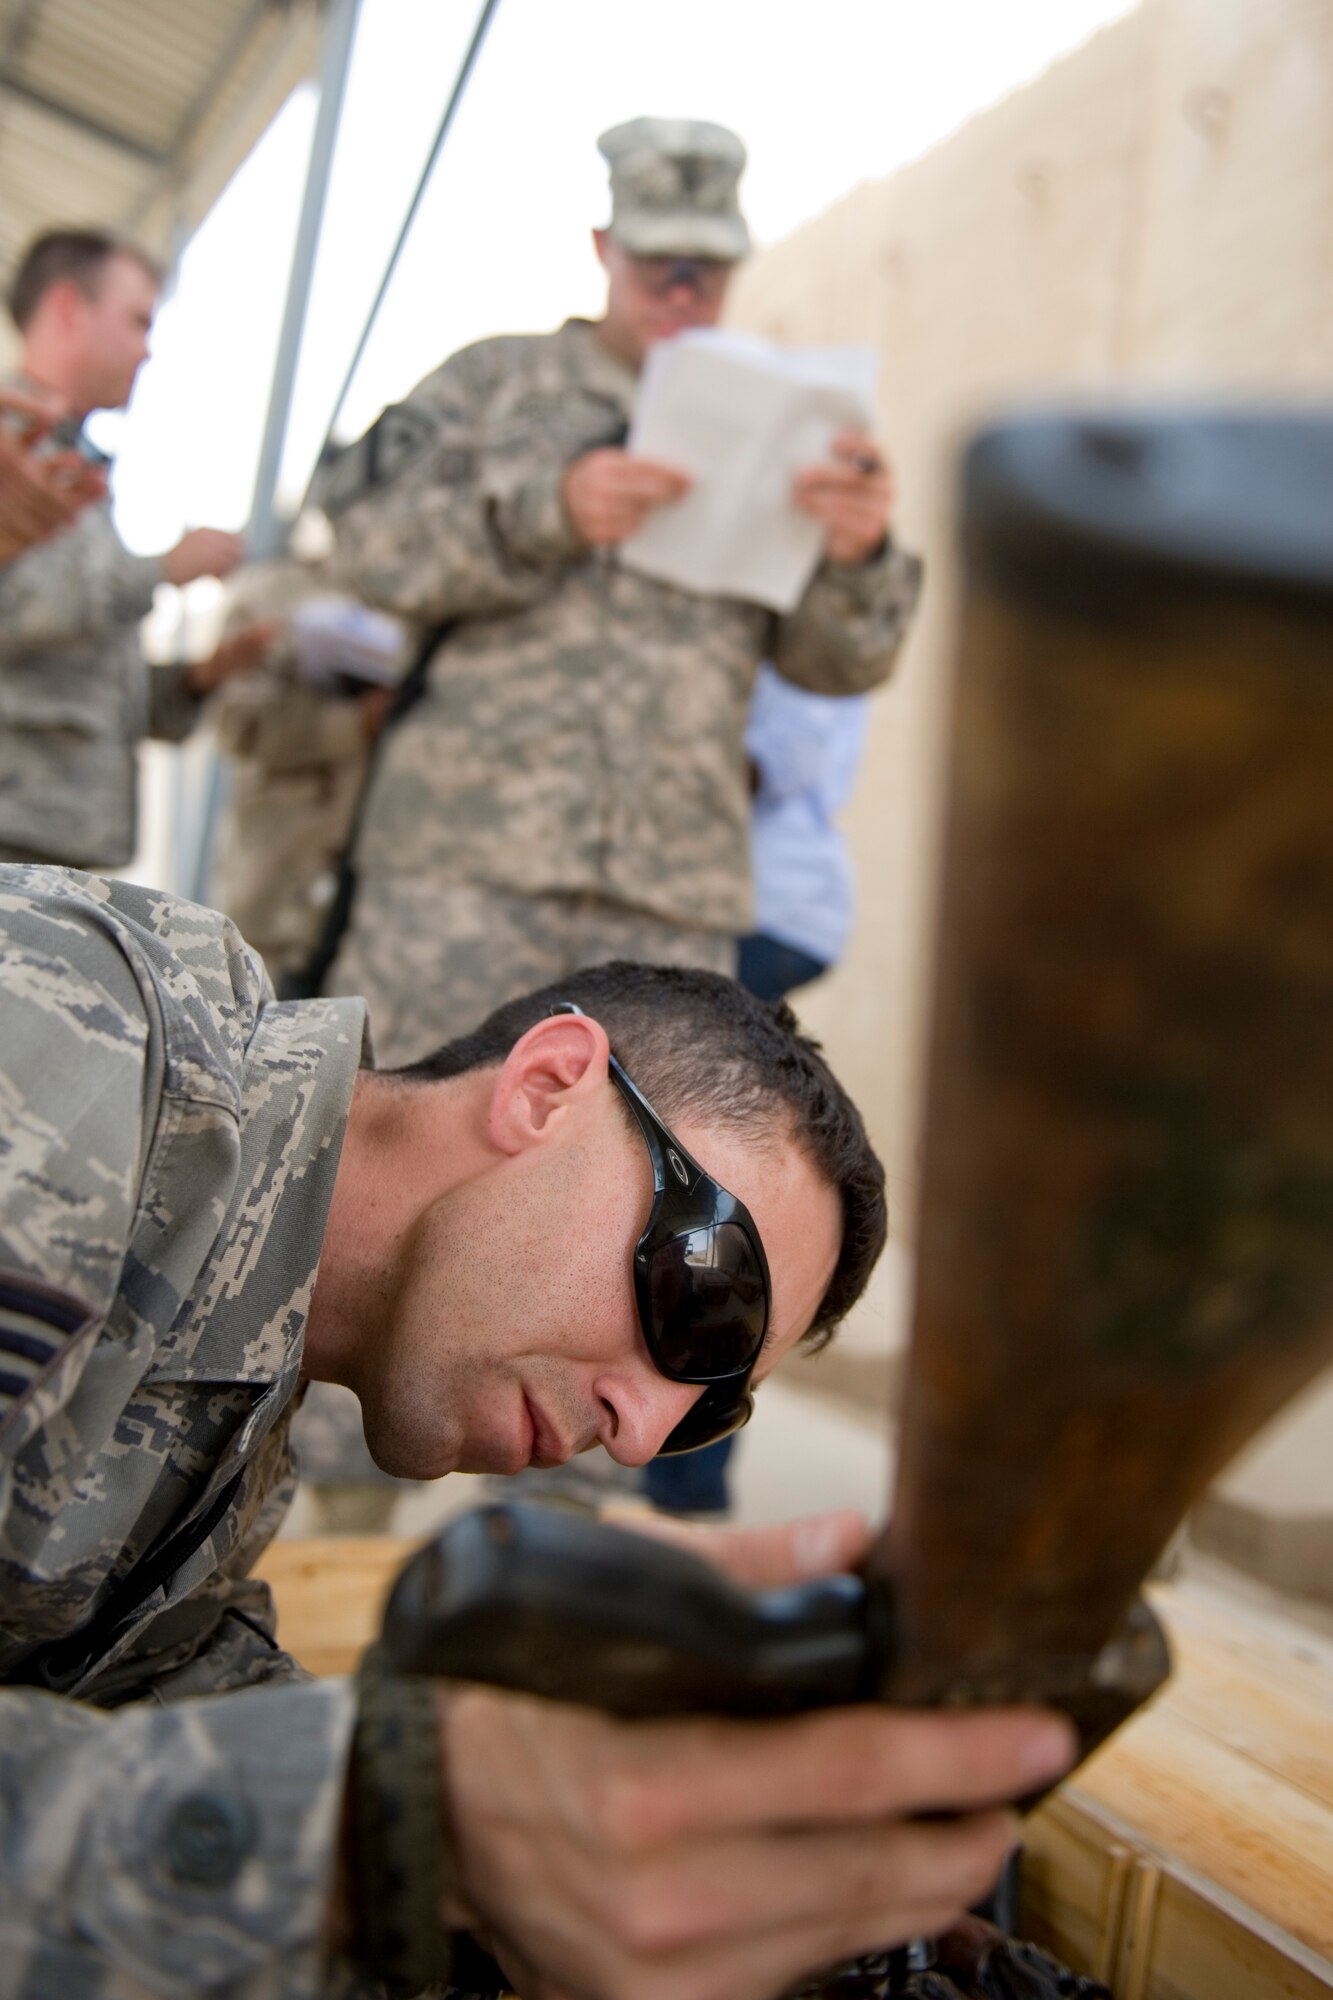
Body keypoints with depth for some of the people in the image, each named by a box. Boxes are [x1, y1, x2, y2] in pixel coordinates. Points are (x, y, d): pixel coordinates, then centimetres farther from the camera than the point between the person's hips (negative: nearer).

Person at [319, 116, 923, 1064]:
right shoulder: (500, 378, 15)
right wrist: (549, 509, -12)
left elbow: (838, 659, 10)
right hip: (470, 850, -1)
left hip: (674, 892, 2)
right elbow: (374, 539, 3)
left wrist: (858, 553, -13)